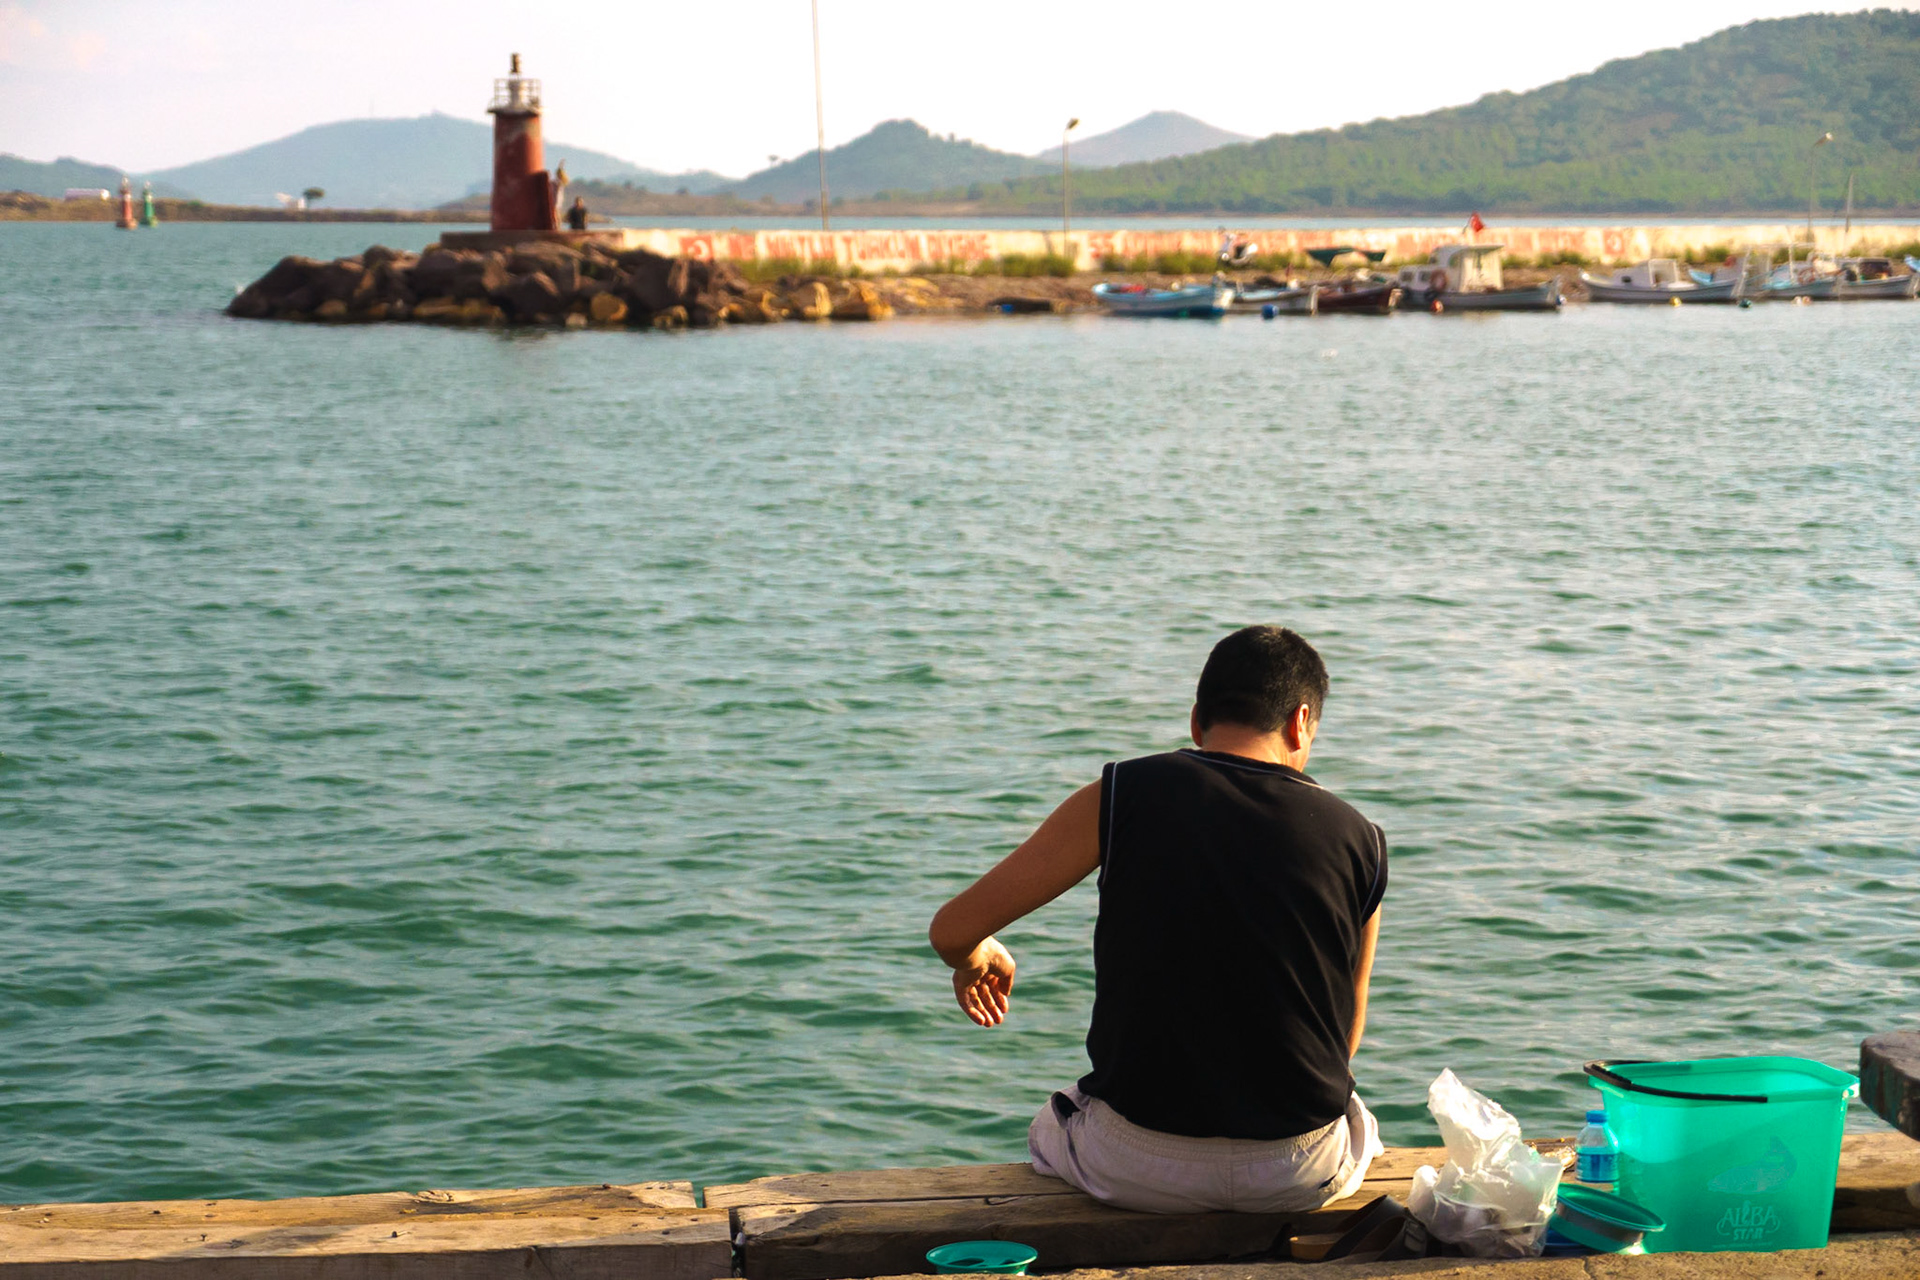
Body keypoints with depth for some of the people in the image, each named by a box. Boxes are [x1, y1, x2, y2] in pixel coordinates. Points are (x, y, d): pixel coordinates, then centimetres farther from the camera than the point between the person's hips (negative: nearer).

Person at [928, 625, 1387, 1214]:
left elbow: (952, 930, -4)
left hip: (1143, 1169, -1)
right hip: (1305, 1174, 1)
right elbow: (1345, 1038, 8)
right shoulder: (1358, 840, -3)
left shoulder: (1121, 798, -8)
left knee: (1051, 1126, 36)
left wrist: (975, 958, 21)